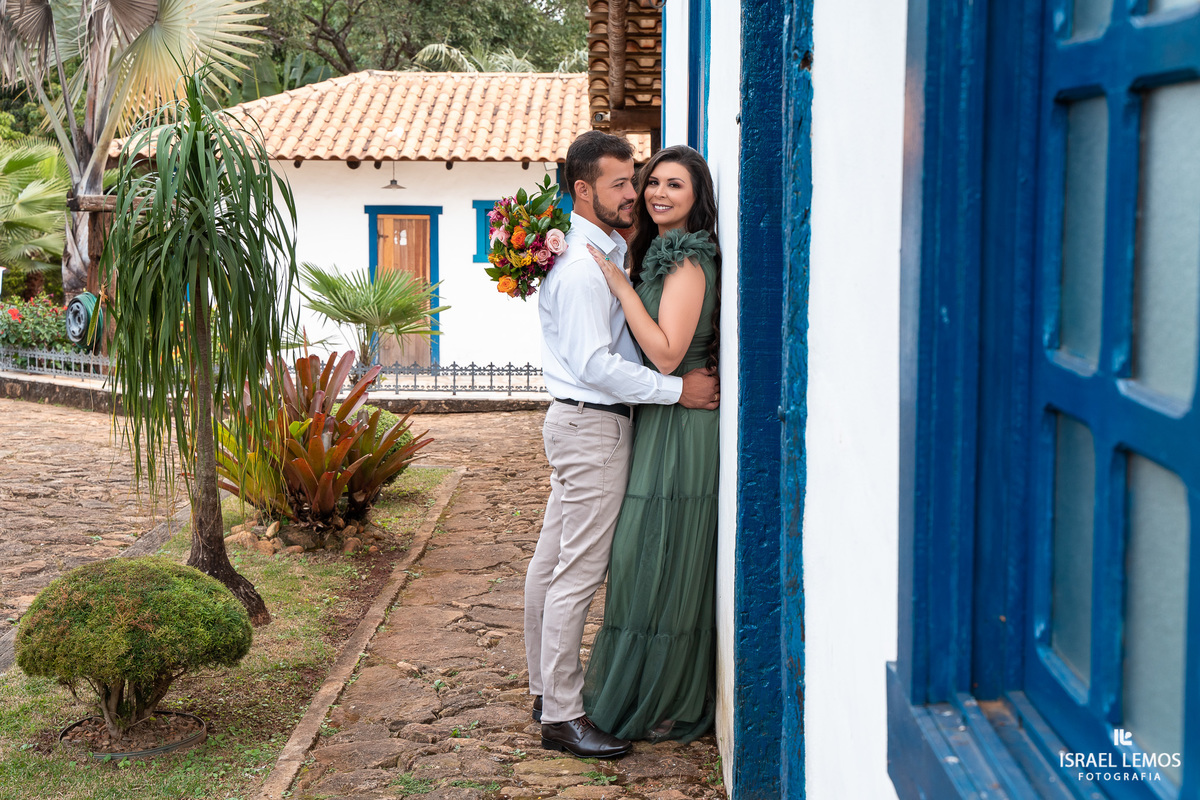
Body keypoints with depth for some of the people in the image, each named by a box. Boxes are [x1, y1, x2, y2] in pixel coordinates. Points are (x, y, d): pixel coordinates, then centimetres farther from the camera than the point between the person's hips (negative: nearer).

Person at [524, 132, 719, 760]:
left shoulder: (608, 251, 14)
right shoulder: (583, 266, -19)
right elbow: (596, 364, -24)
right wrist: (678, 389, -21)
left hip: (580, 423, 11)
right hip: (593, 428, -11)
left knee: (552, 560, 16)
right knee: (580, 572, -7)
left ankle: (546, 689, 27)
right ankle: (561, 718, -1)